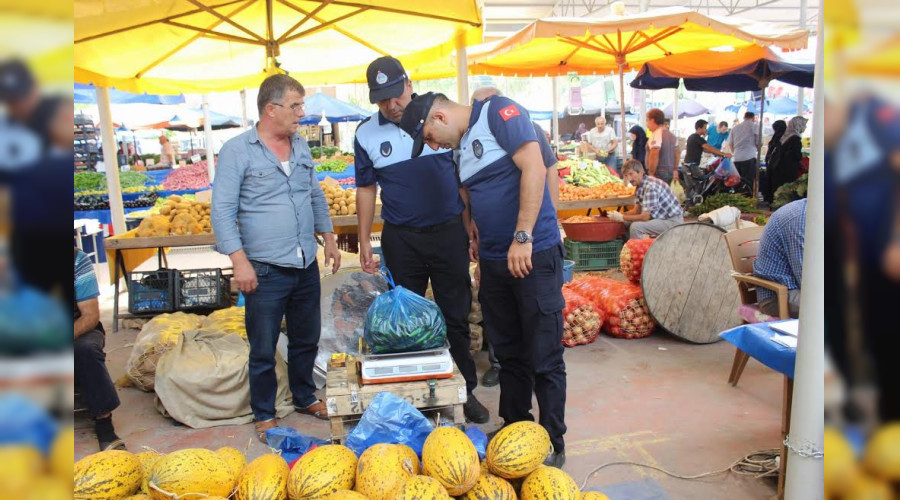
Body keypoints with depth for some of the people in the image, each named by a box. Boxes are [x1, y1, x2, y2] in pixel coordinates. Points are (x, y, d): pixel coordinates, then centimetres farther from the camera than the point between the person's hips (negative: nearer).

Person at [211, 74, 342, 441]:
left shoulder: (300, 146, 11)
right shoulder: (237, 150, -8)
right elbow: (222, 209, -11)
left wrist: (329, 238, 15)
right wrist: (239, 260, -17)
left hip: (307, 266, 6)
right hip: (265, 271, -6)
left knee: (306, 339, 18)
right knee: (263, 350, 6)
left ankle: (305, 397, 37)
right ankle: (264, 415, 23)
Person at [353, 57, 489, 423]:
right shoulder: (366, 134, 2)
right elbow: (366, 189, 8)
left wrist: (470, 221, -1)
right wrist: (364, 241, 5)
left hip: (449, 232, -1)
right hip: (401, 239, 1)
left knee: (456, 316, 6)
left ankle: (466, 390, 19)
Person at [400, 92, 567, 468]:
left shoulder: (499, 112, -9)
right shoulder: (461, 147, 15)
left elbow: (534, 168, -20)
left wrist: (523, 237, -23)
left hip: (534, 254, -8)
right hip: (493, 261, 8)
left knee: (544, 359, 1)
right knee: (508, 354, 16)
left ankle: (553, 445, 15)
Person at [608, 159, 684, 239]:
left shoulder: (651, 187, -24)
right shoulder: (640, 186, 5)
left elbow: (645, 216, -26)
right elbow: (637, 210, 10)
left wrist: (622, 217, -17)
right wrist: (620, 214, -5)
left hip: (673, 221, -10)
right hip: (662, 217, 10)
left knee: (636, 227, -25)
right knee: (627, 223, 7)